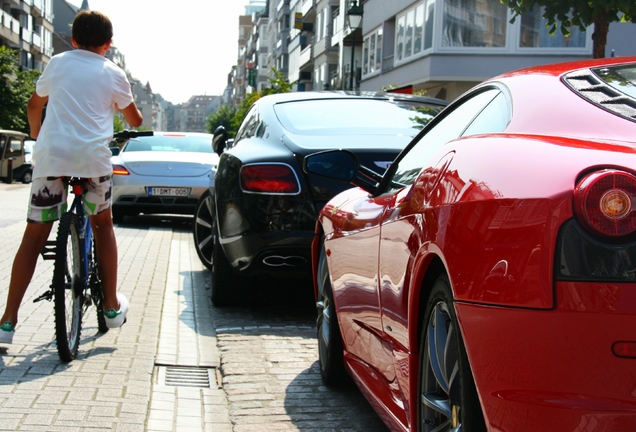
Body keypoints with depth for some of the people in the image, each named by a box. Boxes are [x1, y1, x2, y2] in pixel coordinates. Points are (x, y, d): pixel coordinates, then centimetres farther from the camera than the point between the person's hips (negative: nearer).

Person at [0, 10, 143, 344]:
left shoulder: (57, 63, 15)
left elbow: (34, 106, 28)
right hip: (93, 158, -1)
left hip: (51, 156, 1)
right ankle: (112, 306, 22)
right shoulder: (113, 74, 10)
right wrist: (136, 120, 46)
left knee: (34, 236, 6)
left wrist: (37, 135, 47)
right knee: (102, 224, 21)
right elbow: (134, 120, 22)